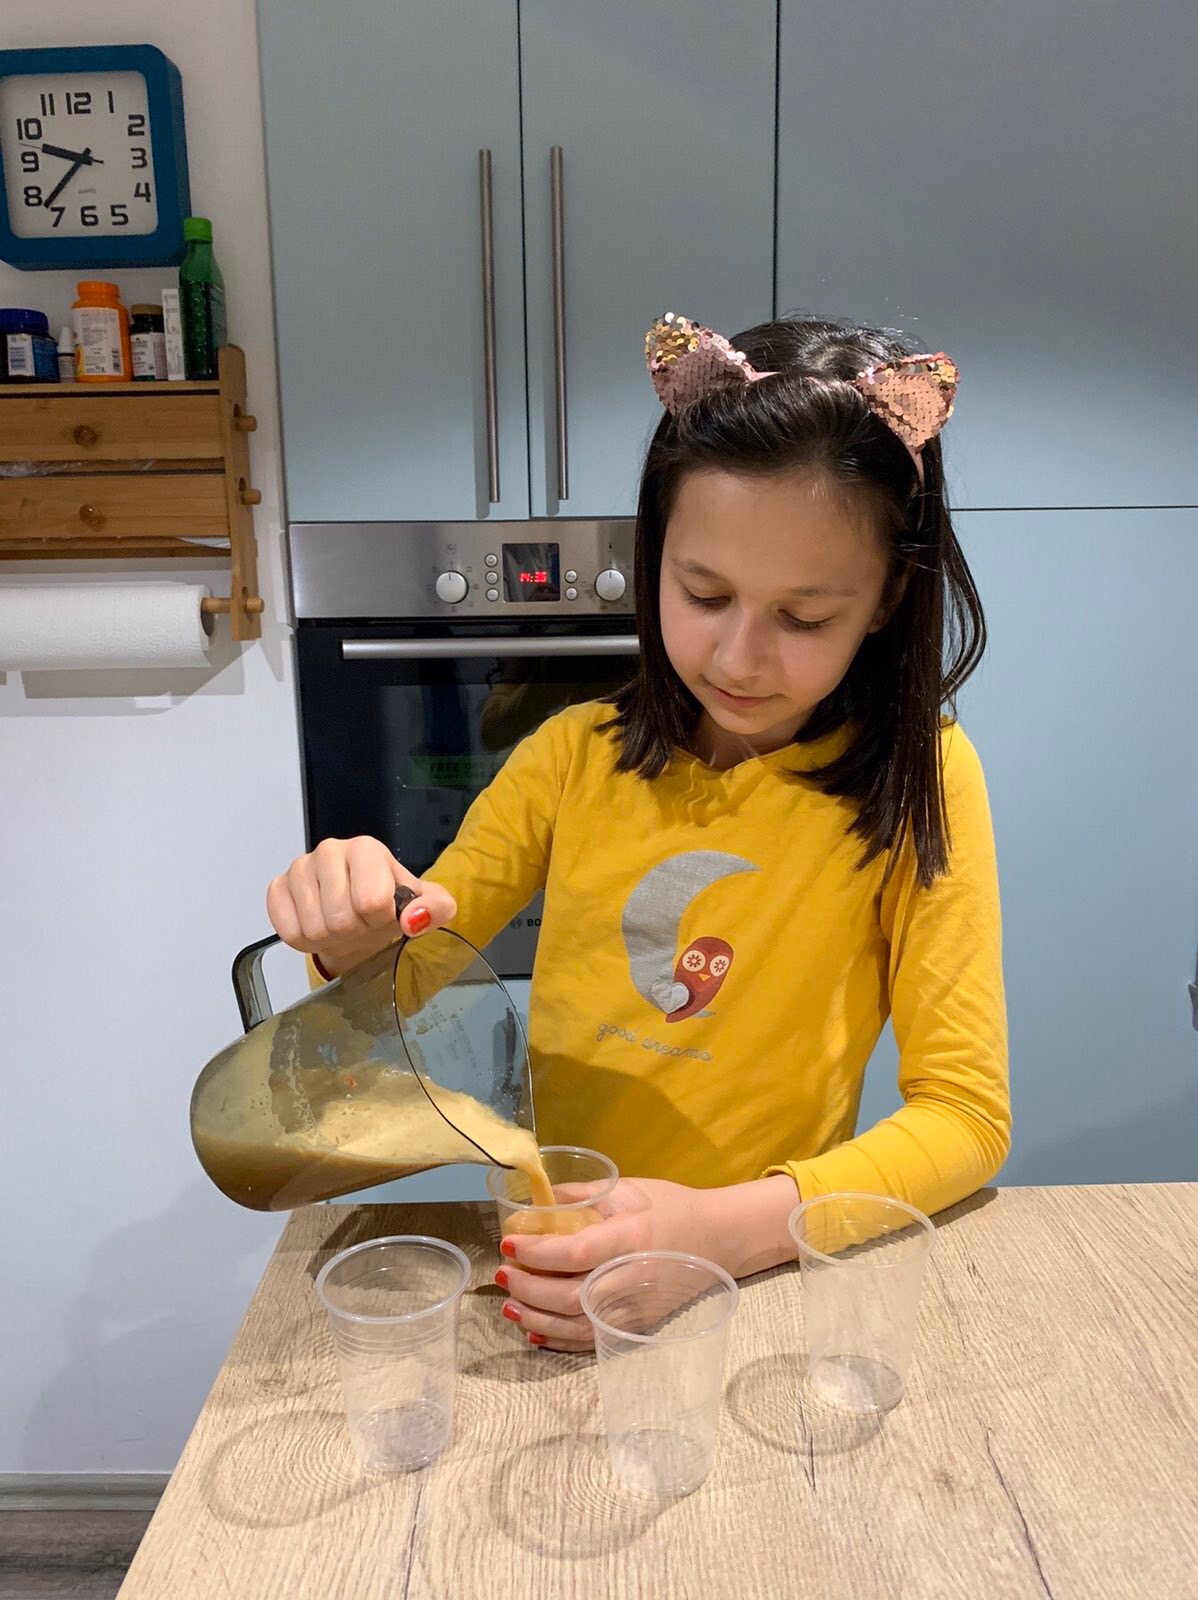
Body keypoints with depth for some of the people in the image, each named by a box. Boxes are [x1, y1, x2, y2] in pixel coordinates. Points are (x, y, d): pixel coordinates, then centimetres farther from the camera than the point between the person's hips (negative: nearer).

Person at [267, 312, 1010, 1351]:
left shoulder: (918, 777, -10)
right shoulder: (574, 758, -3)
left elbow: (965, 1113, -11)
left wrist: (724, 1228, -27)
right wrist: (353, 934, -19)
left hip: (770, 1273, 1)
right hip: (560, 1262, 0)